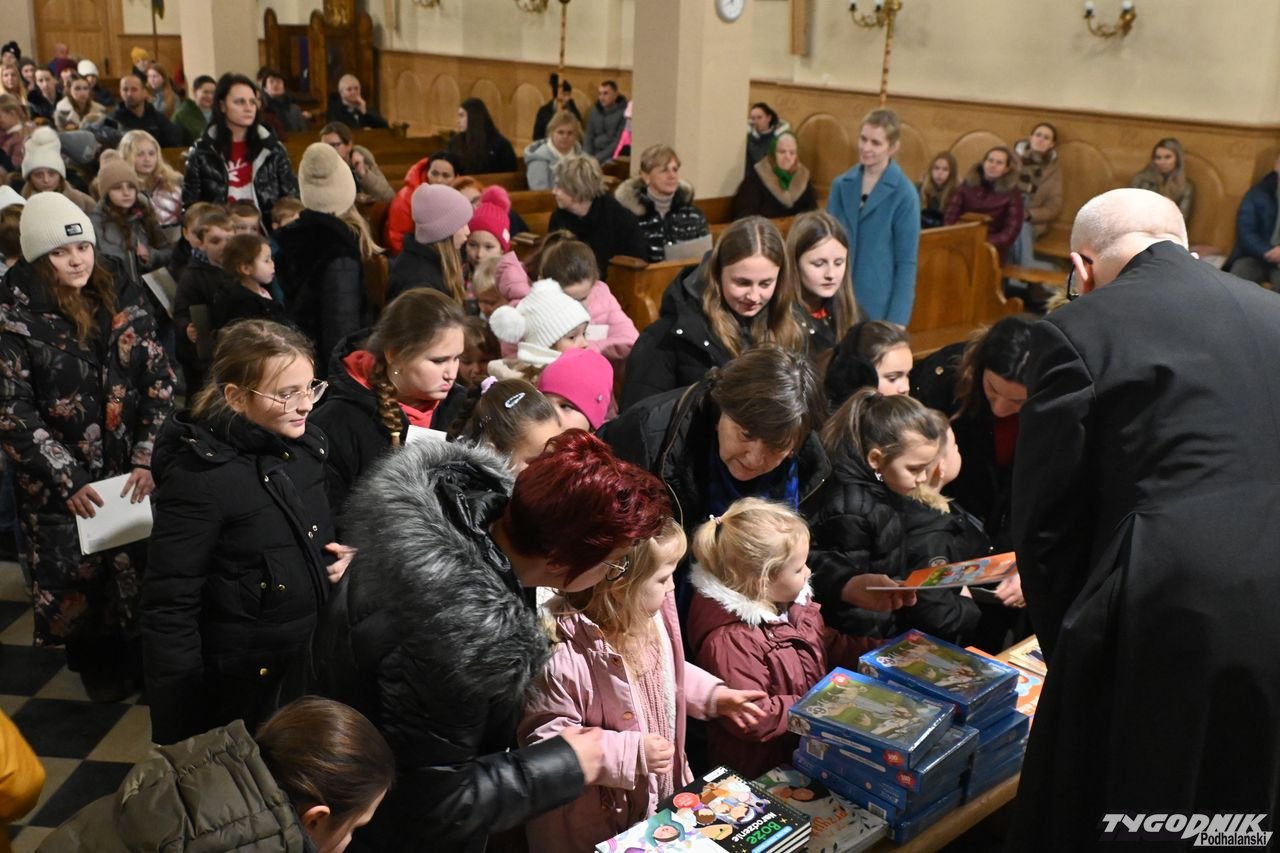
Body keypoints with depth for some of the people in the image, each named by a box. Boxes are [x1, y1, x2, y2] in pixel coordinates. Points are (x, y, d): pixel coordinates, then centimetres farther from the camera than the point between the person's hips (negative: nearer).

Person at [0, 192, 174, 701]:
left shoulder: (124, 299, 1)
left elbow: (159, 382, 0)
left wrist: (149, 460, -9)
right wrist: (67, 480, -14)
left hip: (134, 470, 2)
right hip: (59, 483, -2)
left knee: (143, 571, 6)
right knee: (77, 579, 6)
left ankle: (140, 655, 28)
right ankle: (97, 661, 31)